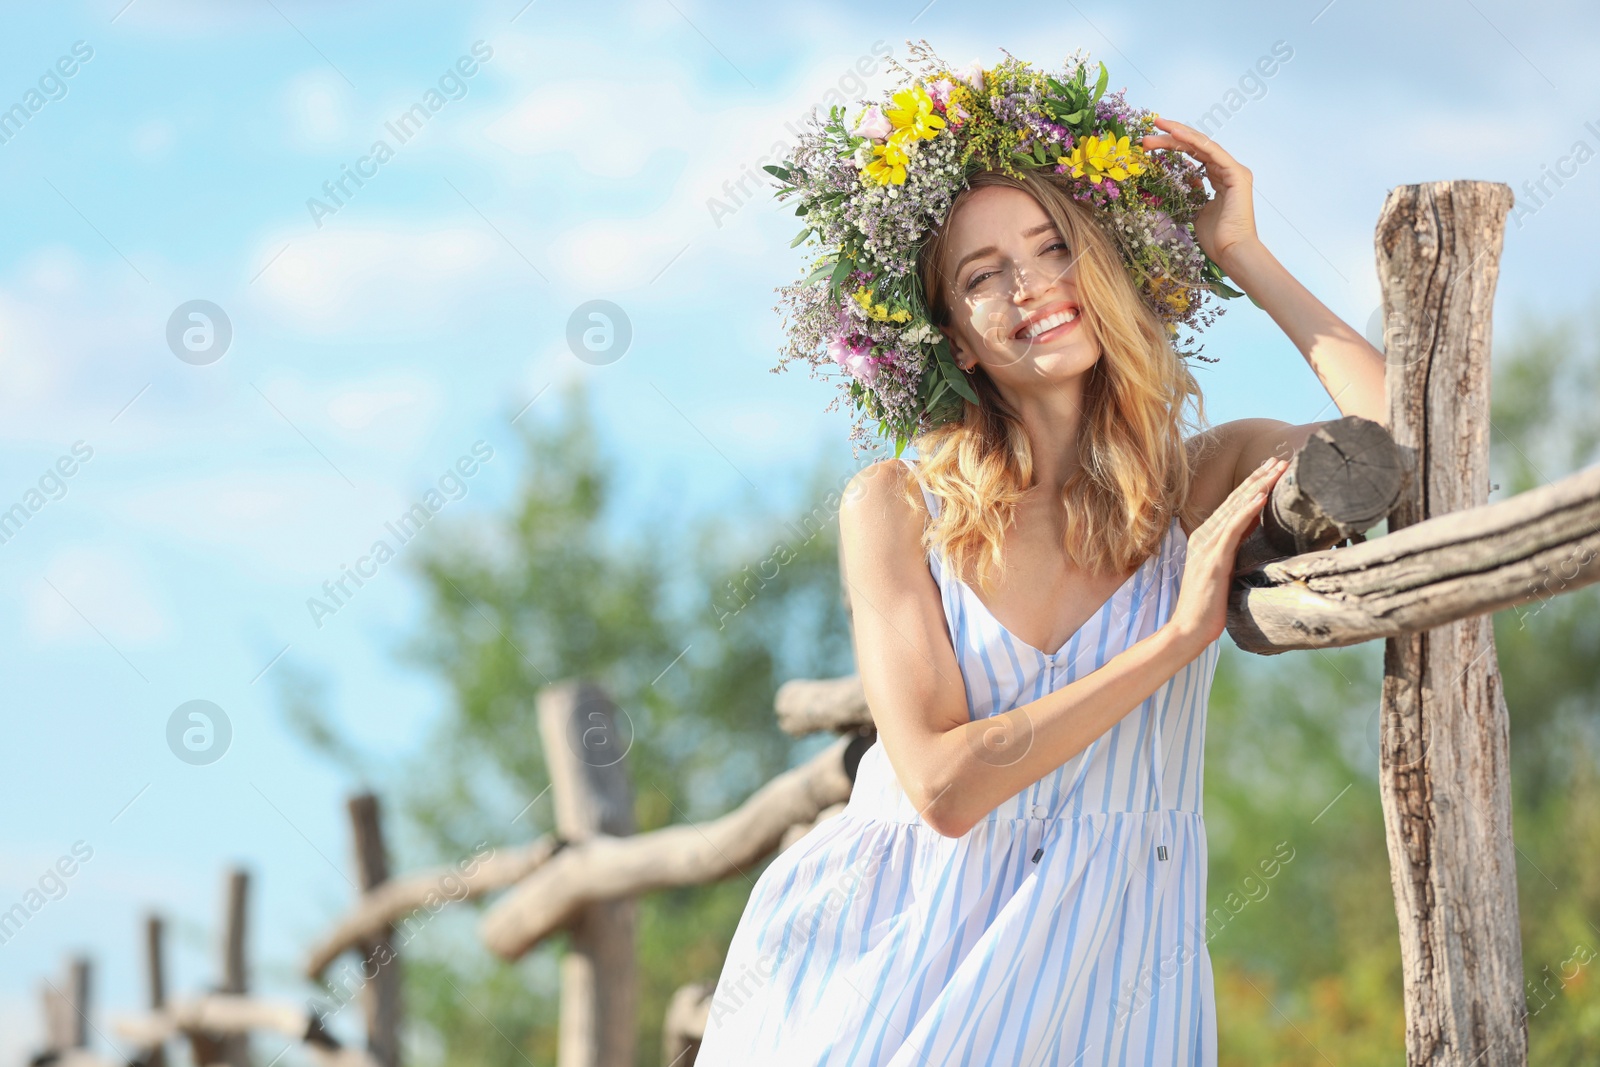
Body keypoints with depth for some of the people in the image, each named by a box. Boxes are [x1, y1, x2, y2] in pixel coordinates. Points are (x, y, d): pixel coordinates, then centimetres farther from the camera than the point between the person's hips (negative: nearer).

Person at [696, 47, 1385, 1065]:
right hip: (890, 955, 0)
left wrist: (1246, 257, -6)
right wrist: (1178, 637, -13)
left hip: (1099, 975, 0)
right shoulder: (896, 506, -2)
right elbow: (943, 785, -11)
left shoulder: (1209, 482, 2)